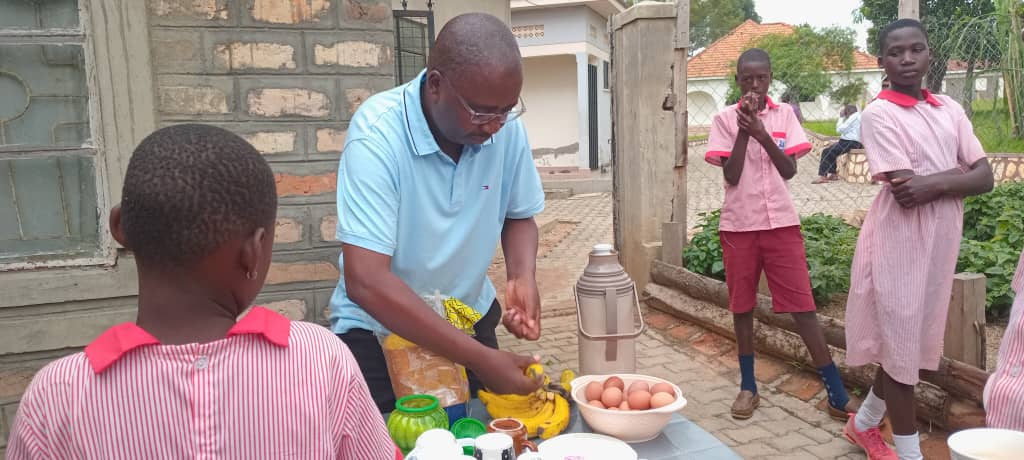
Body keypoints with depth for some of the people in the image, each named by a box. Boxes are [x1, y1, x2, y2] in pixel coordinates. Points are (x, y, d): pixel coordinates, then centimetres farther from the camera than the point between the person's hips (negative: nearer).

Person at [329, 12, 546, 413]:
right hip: (378, 332, -4)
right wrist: (481, 360, -34)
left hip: (470, 320, 4)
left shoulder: (507, 128, -13)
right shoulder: (377, 132, -27)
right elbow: (365, 280, -33)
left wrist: (523, 277, -17)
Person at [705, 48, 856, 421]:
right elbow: (731, 176, -8)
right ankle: (748, 386, 21)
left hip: (781, 223, 0)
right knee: (742, 306, 8)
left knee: (803, 305, -1)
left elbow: (790, 170, -5)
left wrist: (762, 133, -17)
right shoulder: (725, 119, -1)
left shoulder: (785, 114, 3)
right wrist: (744, 131, -15)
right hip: (739, 225, 0)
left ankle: (837, 395, 6)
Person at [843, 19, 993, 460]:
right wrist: (956, 174, -8)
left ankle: (864, 423, 34)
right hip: (900, 243, -6)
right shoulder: (879, 114, -9)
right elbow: (904, 194, -18)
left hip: (940, 243, 7)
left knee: (915, 344, 15)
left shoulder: (950, 110, 10)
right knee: (899, 346, 3)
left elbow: (985, 177, 1)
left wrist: (932, 183, -15)